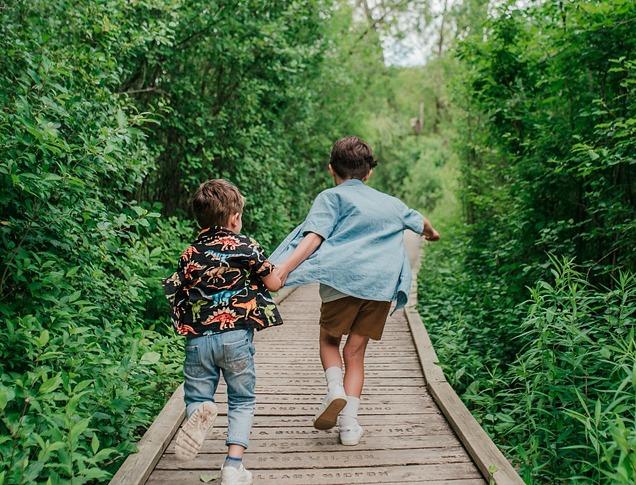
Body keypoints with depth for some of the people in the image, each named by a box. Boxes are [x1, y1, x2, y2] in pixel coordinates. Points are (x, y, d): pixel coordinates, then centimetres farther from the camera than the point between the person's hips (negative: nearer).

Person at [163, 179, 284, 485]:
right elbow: (273, 284, 4)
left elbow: (174, 296, 10)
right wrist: (279, 272, 25)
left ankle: (199, 412, -20)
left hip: (198, 337, 2)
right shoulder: (245, 245, -1)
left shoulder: (189, 255, 8)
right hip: (236, 335, -2)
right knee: (242, 401, 12)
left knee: (196, 396, 15)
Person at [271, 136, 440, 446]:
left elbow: (314, 237, -11)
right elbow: (420, 222, 43)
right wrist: (432, 233, 65)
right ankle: (349, 423, 9)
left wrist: (283, 269, -20)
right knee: (355, 352, 13)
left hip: (344, 280, -4)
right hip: (382, 284, 4)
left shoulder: (331, 197, 7)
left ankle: (335, 389, -4)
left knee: (329, 339, 19)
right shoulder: (390, 203, 23)